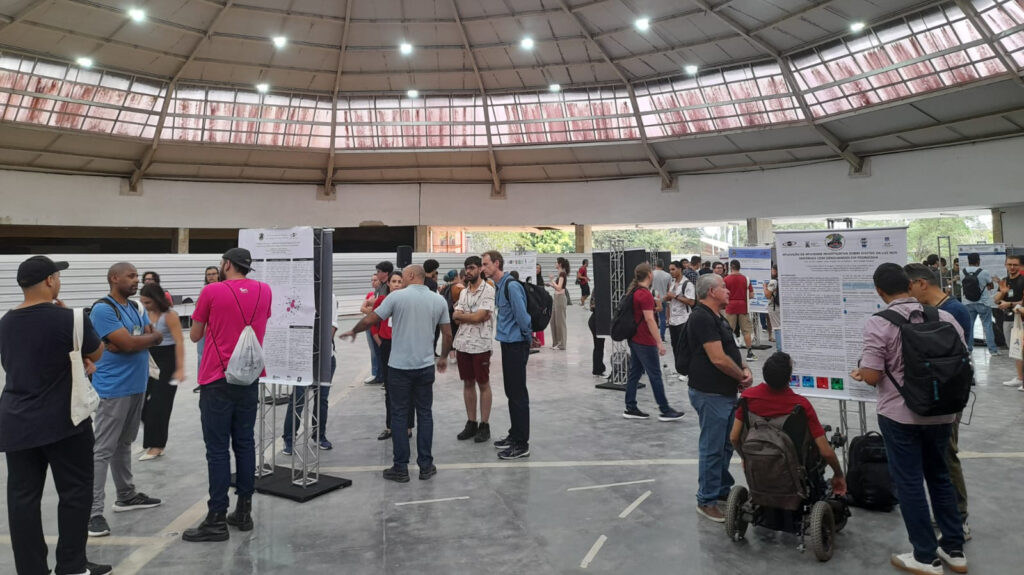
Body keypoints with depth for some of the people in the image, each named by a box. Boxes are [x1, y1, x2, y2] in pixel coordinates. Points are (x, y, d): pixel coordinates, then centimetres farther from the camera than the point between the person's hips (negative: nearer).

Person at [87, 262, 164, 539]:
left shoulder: (136, 308, 13)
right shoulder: (103, 309, -14)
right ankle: (93, 511, -3)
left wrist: (133, 340, -12)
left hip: (137, 386, 8)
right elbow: (129, 343, -22)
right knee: (102, 450, -5)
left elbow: (156, 337, 6)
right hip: (113, 389, -8)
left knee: (124, 444, 18)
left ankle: (126, 495, 29)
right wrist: (149, 336, -3)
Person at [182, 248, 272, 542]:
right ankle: (244, 512, 18)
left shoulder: (212, 292, -8)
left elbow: (194, 335, 2)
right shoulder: (264, 291, 4)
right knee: (244, 443, 12)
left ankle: (217, 520, 3)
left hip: (217, 380, -4)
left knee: (217, 449, 0)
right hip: (250, 378, 4)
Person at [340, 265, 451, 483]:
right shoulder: (439, 300, 2)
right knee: (424, 414, 12)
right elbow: (448, 335, 6)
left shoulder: (397, 297, -8)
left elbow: (370, 320, -3)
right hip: (425, 366, 3)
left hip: (399, 366, -3)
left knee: (399, 416, 6)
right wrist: (443, 357, 22)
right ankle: (426, 465, 15)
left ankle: (401, 468, 10)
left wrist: (353, 331, 16)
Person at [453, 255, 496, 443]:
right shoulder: (463, 292, 12)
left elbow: (479, 316, -17)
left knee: (483, 384, 4)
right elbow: (456, 318, 2)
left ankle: (484, 425, 12)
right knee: (467, 383, 12)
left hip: (480, 345, -6)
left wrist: (461, 315, -1)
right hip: (462, 343, 6)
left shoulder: (488, 290, -9)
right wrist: (474, 315, -13)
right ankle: (471, 423, 22)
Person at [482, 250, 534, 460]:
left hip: (516, 345, -10)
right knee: (511, 392, 17)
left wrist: (526, 336, -7)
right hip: (507, 343, 10)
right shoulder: (498, 286, 12)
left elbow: (522, 315, -20)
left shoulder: (512, 286, -18)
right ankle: (514, 435, 29)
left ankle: (522, 444, 4)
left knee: (518, 394, -3)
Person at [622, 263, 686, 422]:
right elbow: (649, 320, -22)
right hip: (645, 342, -9)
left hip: (634, 339, 9)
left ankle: (630, 408, 14)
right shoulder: (645, 294, -19)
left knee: (635, 373, 11)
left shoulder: (633, 291, 10)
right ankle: (665, 411, 7)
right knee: (655, 375, -1)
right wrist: (659, 342, -21)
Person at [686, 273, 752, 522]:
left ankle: (722, 489, 36)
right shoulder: (702, 318, -19)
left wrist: (746, 369, -1)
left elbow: (732, 350, 19)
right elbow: (718, 359, -23)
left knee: (726, 445, 20)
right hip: (711, 394, -10)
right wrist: (742, 376, -8)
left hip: (727, 393, 10)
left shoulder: (716, 317, 15)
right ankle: (706, 501, 11)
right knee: (713, 448, -1)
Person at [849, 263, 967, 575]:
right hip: (941, 413, 5)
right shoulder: (945, 317, -2)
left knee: (909, 483, 7)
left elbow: (872, 377, -19)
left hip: (900, 415, -5)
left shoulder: (878, 323, -17)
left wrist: (860, 373, 3)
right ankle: (954, 549, 31)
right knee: (939, 477, 21)